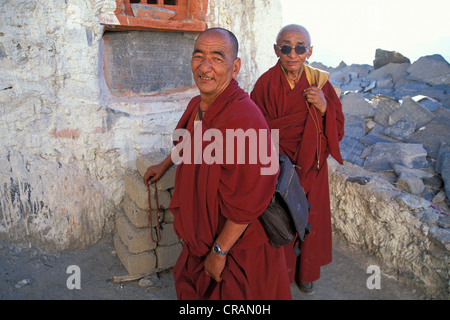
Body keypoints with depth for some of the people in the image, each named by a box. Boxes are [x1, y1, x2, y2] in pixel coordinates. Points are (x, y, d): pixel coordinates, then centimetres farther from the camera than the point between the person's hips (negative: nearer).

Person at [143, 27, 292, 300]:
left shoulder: (244, 119, -33)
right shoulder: (197, 105, -4)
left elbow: (247, 202, -30)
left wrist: (219, 251, -20)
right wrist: (164, 165, 33)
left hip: (238, 244, -8)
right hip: (201, 233, 9)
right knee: (190, 287, 29)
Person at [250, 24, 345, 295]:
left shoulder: (320, 82, -5)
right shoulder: (266, 84, -12)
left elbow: (337, 131, -4)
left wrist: (324, 108, -21)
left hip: (311, 169, 3)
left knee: (309, 222, 17)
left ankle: (305, 273, 43)